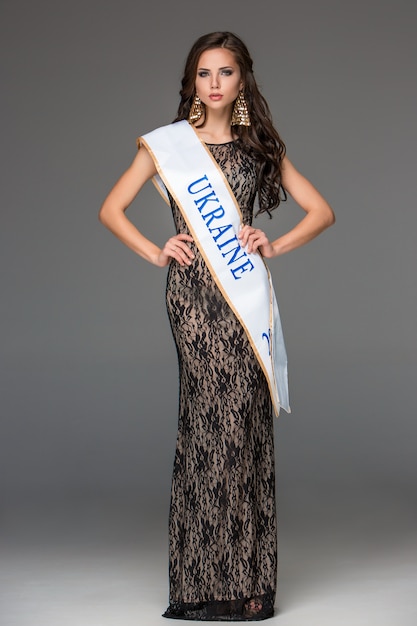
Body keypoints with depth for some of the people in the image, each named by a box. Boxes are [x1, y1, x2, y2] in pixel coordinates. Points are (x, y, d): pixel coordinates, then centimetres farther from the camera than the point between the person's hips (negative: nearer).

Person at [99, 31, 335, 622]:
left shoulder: (260, 146, 14)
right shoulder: (166, 143, 10)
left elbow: (321, 210, 15)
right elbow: (111, 209, 12)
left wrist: (274, 247, 0)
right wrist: (157, 252, -1)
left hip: (245, 289, 2)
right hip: (193, 290, -2)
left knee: (244, 418, -2)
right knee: (211, 420, -7)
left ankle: (246, 574, 5)